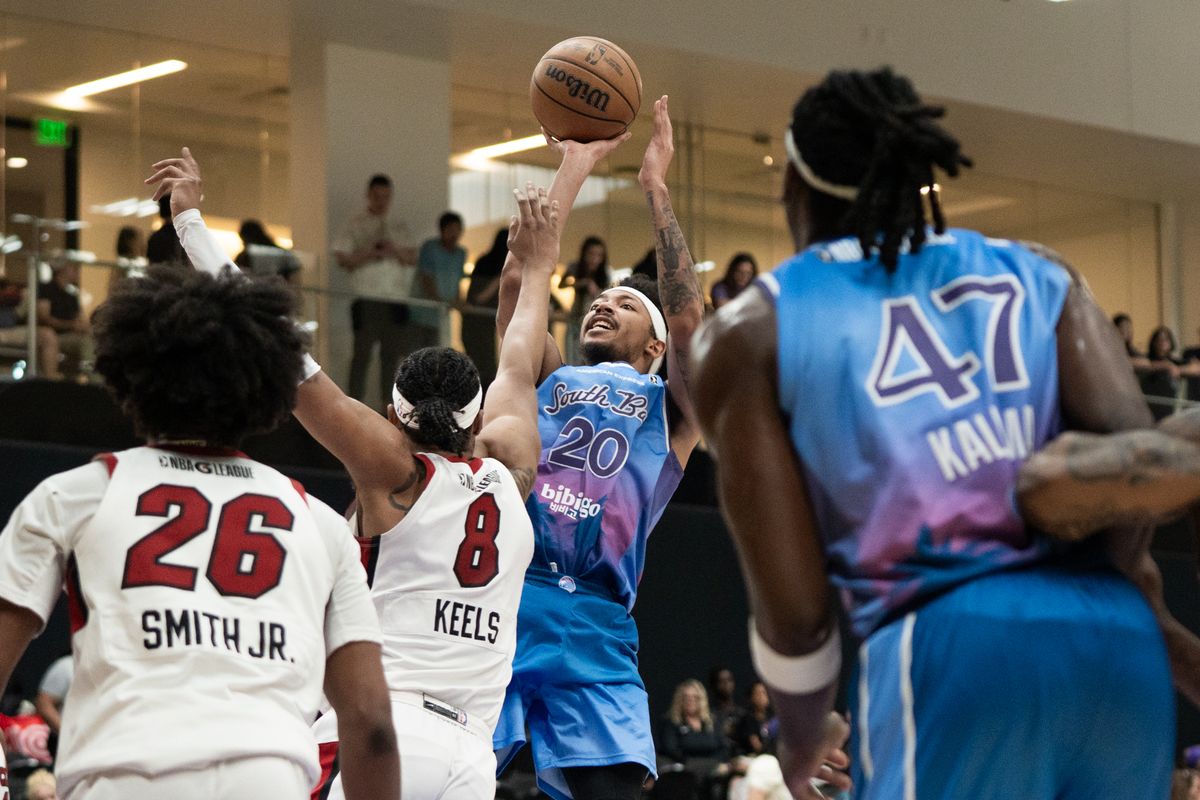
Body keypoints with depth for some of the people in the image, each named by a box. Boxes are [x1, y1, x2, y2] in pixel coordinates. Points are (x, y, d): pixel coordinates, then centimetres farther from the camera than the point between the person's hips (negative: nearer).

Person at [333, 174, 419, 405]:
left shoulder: (399, 228, 20)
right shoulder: (355, 225, 7)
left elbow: (413, 258, 12)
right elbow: (342, 259, -1)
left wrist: (396, 252, -7)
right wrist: (368, 255, -15)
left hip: (396, 299, 4)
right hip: (366, 297, -4)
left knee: (392, 352, 3)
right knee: (362, 352, -5)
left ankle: (388, 404, 8)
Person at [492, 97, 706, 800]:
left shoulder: (670, 410, 17)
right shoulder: (548, 381, 24)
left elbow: (688, 316, 1)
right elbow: (519, 281, 13)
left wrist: (657, 187, 5)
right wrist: (575, 169, 14)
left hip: (592, 627, -1)